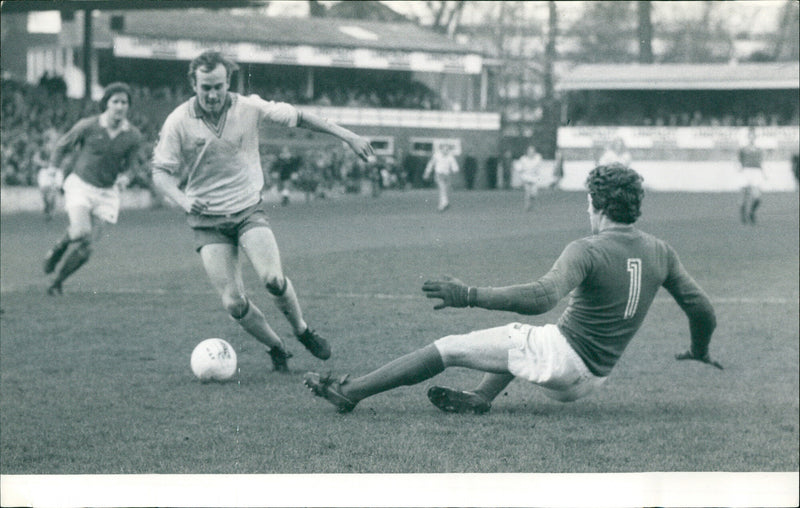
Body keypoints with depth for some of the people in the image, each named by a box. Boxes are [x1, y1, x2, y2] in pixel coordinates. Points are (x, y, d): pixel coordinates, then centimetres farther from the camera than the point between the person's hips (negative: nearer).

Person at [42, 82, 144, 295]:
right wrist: (54, 170, -2)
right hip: (80, 184, -2)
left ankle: (58, 281, 19)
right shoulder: (88, 126, -10)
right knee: (81, 233, -24)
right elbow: (61, 146, 5)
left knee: (85, 248, -1)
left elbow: (129, 165, 9)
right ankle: (60, 246, 9)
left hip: (107, 192, 2)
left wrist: (124, 177, -13)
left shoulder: (133, 136, -4)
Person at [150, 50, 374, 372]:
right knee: (233, 303, -12)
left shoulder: (249, 108, -5)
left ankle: (302, 331, 7)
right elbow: (160, 171, -5)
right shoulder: (178, 122, -9)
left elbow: (297, 117, 6)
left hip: (248, 210, 0)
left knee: (272, 279, -22)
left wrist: (346, 135, 7)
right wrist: (183, 200, -25)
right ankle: (276, 349, 14)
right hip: (207, 220, 0)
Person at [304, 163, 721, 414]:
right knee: (519, 337, 38)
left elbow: (542, 296, -34)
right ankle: (481, 398, 18)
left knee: (448, 348, -1)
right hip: (591, 379, 8)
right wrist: (699, 351, 26)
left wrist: (470, 296, -35)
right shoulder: (660, 253, 2)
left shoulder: (587, 250, -19)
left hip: (560, 356, -8)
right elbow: (702, 309, 6)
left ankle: (350, 393, 0)